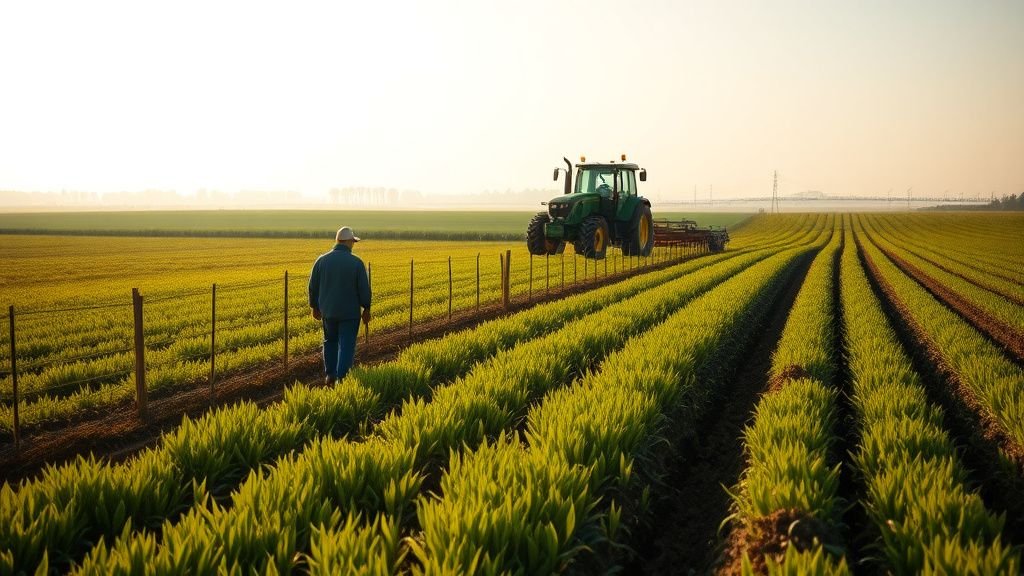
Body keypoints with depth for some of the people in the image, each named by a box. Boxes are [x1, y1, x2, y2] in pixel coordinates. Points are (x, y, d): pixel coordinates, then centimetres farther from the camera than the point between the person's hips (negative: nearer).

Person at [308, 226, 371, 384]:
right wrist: (367, 309, 3)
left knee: (330, 341, 22)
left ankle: (330, 375, 23)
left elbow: (313, 286, 1)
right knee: (346, 346, 3)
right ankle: (341, 379, -1)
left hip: (328, 311, 3)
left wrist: (315, 307, 15)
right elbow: (364, 289, -10)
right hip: (349, 312, -3)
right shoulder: (356, 262, -13)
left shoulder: (322, 260, -5)